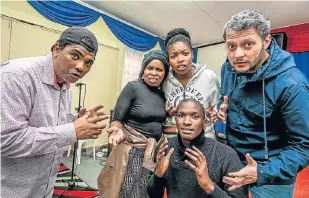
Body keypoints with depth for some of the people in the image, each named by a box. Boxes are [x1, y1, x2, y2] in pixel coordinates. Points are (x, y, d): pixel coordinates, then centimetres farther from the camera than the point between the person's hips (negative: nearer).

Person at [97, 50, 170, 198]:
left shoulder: (162, 94, 5)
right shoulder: (133, 87, -12)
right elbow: (117, 119, -14)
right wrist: (118, 130, -33)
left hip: (155, 150, 6)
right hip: (133, 148, -5)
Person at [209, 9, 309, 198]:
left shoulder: (291, 84, -26)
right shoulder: (229, 68, -9)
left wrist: (263, 172, -31)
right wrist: (223, 108, -10)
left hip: (272, 171, -5)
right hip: (231, 158, 5)